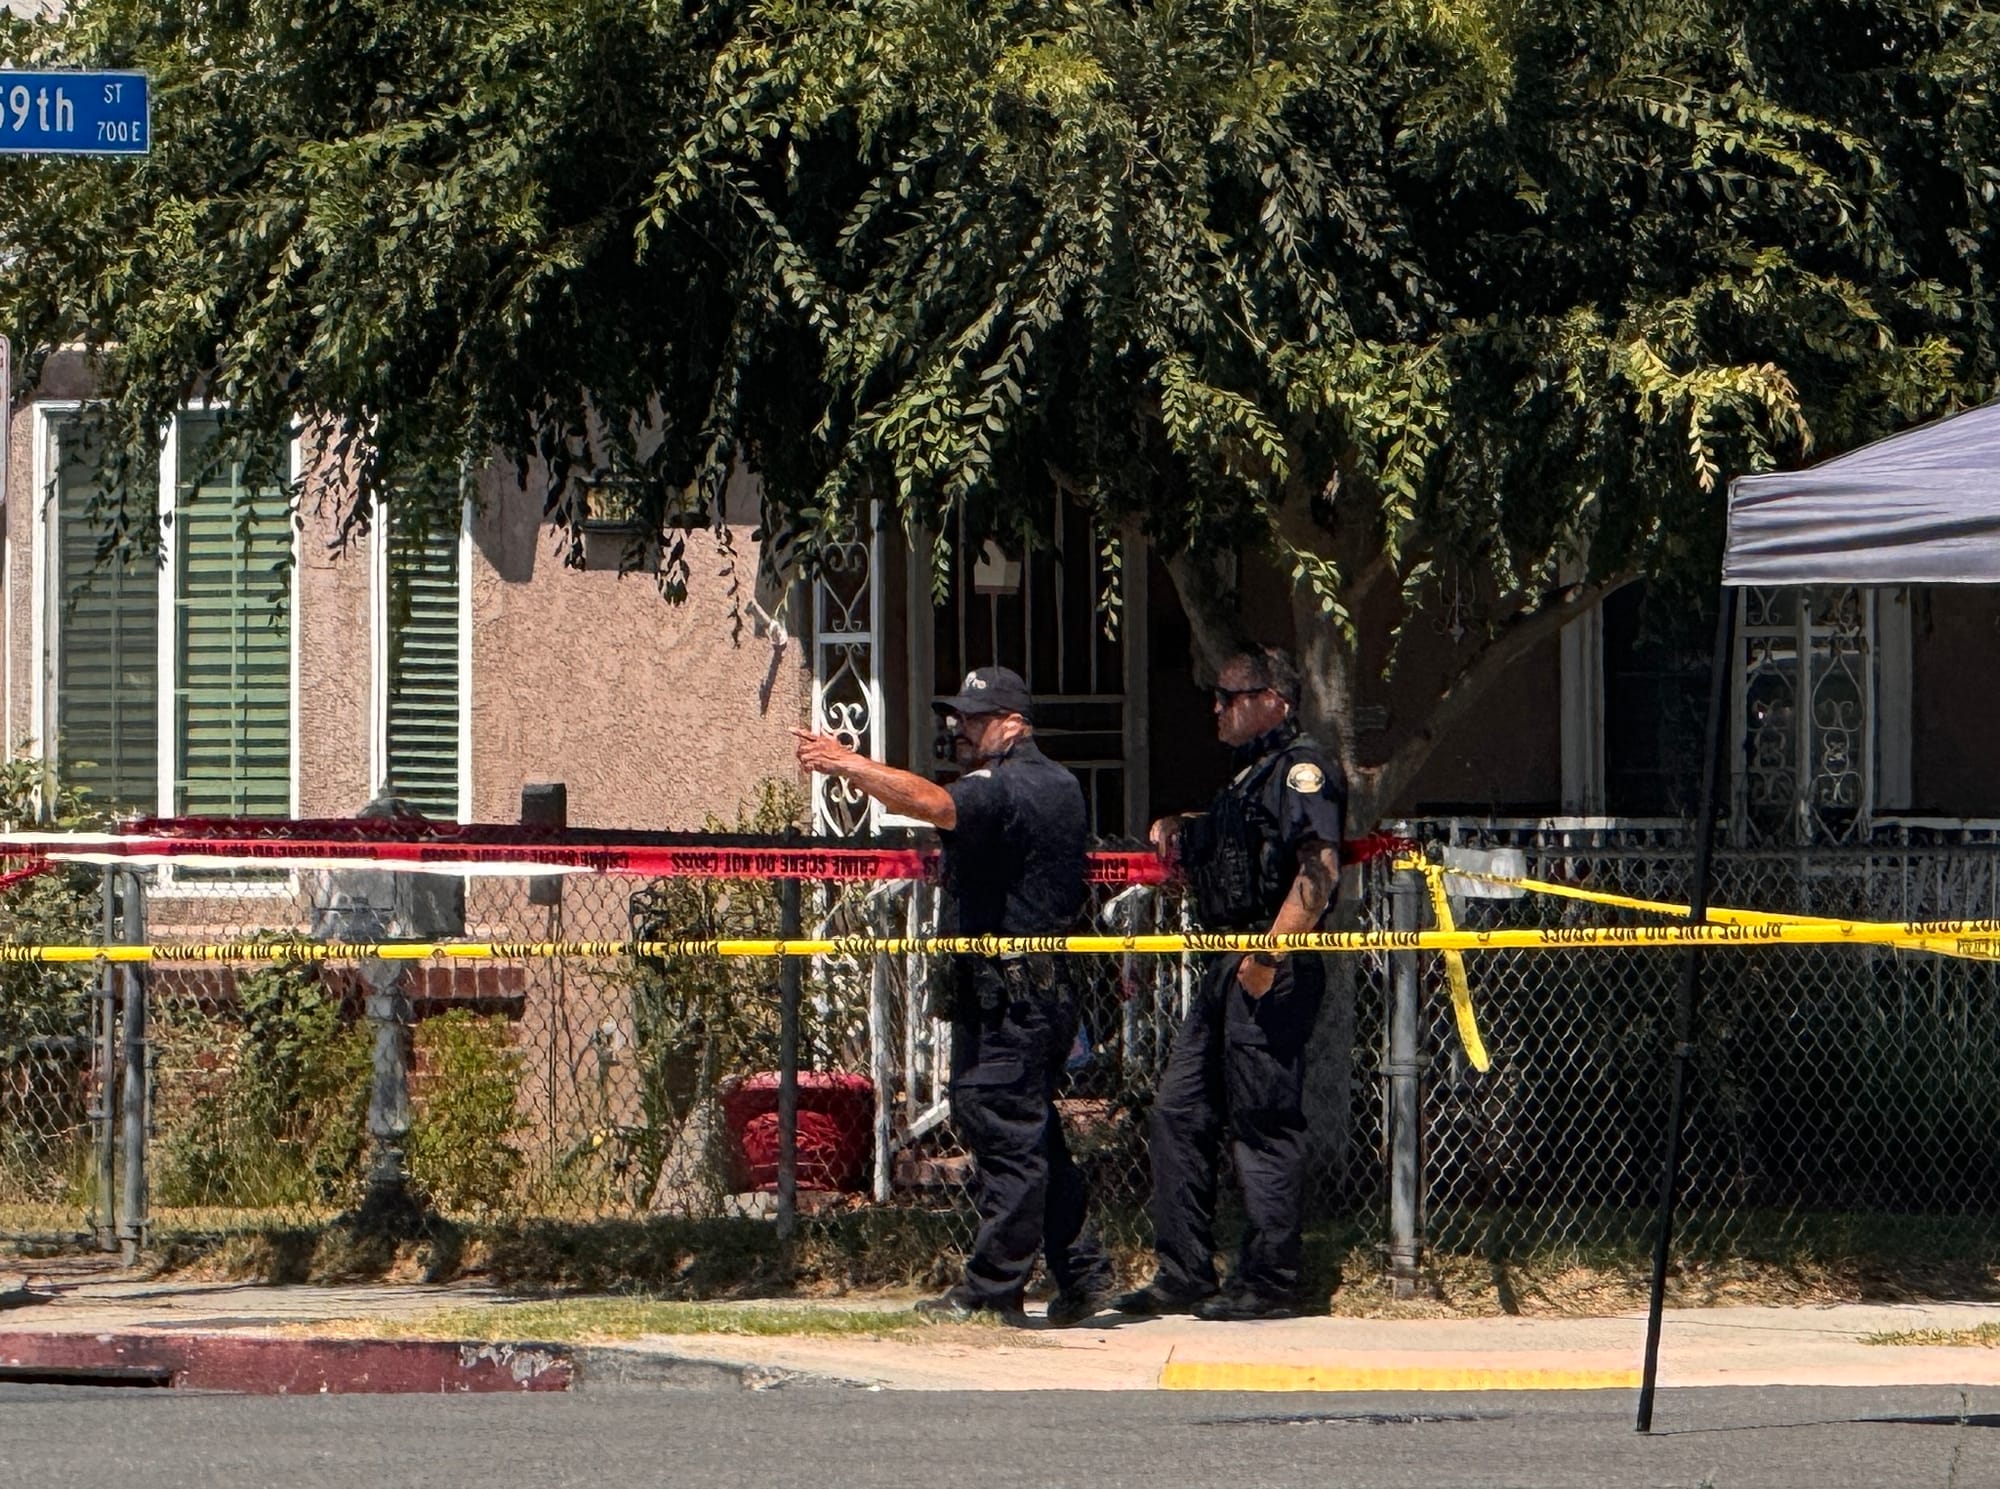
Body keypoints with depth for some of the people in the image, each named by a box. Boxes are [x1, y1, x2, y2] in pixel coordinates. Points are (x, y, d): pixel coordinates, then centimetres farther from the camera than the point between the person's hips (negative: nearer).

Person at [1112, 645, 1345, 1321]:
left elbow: (1319, 869, -20)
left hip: (1275, 973, -11)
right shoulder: (1250, 775, 23)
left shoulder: (1301, 768, -8)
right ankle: (1183, 1276, 13)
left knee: (1263, 1124, -8)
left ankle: (1268, 1284, -4)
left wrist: (1269, 954, -25)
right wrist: (1180, 834, 13)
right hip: (1229, 970, 11)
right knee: (1179, 1111, 9)